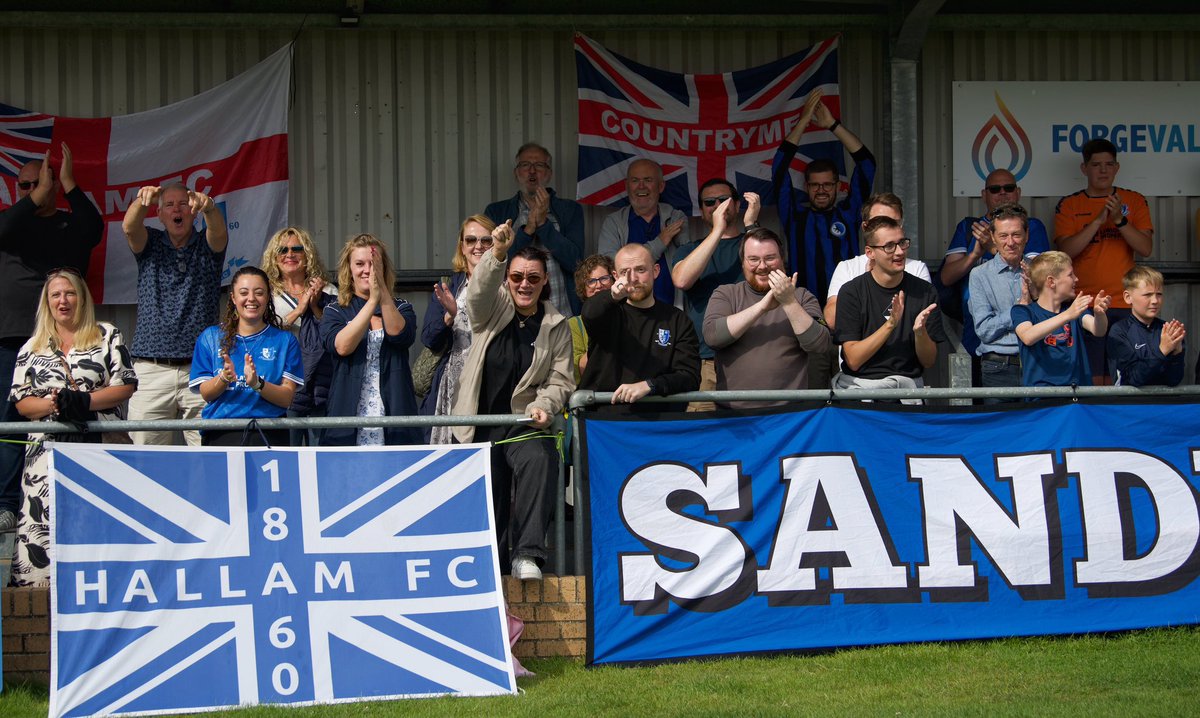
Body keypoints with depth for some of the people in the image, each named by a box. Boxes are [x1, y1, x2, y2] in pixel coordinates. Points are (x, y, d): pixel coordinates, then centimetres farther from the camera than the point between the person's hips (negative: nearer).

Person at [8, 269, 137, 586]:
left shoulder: (108, 336, 11)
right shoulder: (32, 348, 18)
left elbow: (125, 386, 2)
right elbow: (21, 401, 11)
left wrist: (85, 401, -11)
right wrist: (53, 405, -9)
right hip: (49, 450, 2)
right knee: (47, 515, -11)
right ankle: (43, 586, -12)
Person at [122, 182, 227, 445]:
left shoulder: (207, 246, 11)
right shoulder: (151, 245, 13)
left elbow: (218, 231, -11)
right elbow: (129, 227, -8)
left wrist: (208, 206, -35)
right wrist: (144, 199, -30)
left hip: (200, 368, 0)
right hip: (151, 369, 0)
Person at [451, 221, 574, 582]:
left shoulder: (556, 326, 6)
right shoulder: (492, 309, 4)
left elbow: (561, 380, 3)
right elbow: (480, 289, -19)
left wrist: (543, 406, -19)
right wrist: (497, 253, -39)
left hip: (526, 425, -2)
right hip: (481, 426, 2)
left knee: (537, 459, -34)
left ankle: (527, 555, -37)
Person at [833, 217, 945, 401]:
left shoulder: (924, 291, 6)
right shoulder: (851, 292, 0)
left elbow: (928, 362, 7)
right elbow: (853, 360, -8)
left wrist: (920, 331, -14)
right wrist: (890, 324, -18)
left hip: (907, 383, 2)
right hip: (859, 383, -2)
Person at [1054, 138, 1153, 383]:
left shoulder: (1134, 201, 10)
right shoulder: (1068, 205, 6)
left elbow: (1146, 248, 0)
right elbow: (1066, 250, -7)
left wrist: (1120, 220, -14)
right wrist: (1098, 220, -16)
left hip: (1126, 306, 1)